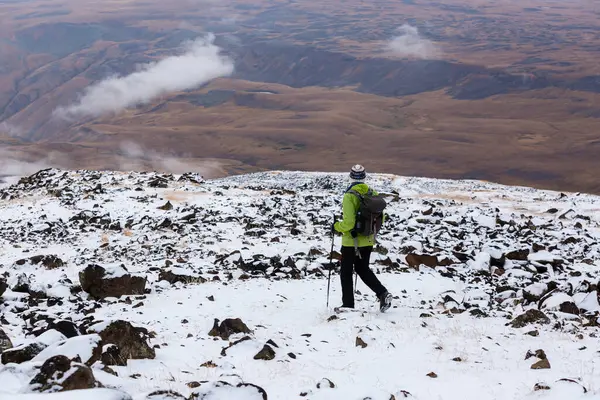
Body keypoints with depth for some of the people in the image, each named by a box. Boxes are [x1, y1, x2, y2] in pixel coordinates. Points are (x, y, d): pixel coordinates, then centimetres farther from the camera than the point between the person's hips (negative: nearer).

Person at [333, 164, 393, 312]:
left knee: (346, 272, 11)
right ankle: (382, 293, 6)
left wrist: (336, 226, -5)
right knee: (363, 269, 22)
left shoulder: (349, 196, -20)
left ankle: (348, 304, 16)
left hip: (351, 241, -6)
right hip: (368, 241, 6)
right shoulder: (373, 194, -2)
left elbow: (348, 223, -24)